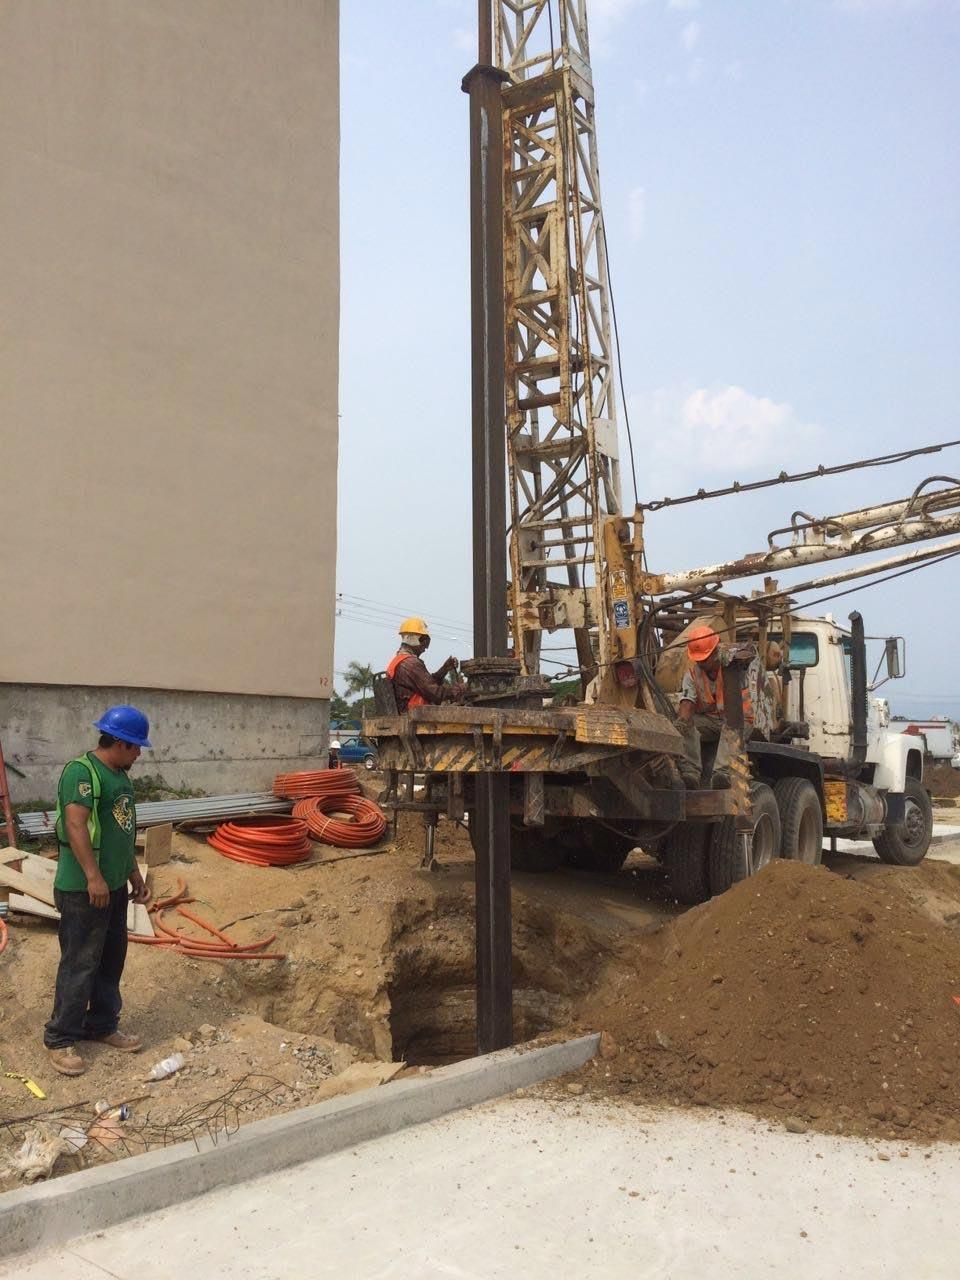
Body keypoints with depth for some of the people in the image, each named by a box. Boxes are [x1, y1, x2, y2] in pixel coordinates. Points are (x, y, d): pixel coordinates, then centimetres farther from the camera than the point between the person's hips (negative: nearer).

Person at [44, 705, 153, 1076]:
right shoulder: (82, 771, -17)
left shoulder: (118, 774, 13)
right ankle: (60, 1039, 11)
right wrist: (93, 876, -28)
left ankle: (102, 1025, 29)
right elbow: (75, 825, -25)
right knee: (80, 963, -1)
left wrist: (134, 874, 22)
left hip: (115, 885, 9)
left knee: (111, 960, 16)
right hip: (85, 889, -9)